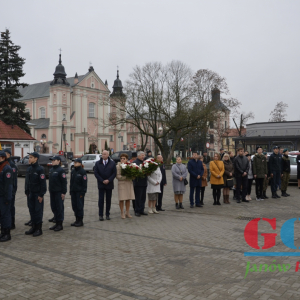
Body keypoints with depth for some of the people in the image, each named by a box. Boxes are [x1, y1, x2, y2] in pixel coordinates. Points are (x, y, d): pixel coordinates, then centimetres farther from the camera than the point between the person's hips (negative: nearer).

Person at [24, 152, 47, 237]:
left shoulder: (40, 169, -12)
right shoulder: (29, 169, 10)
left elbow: (43, 183, -14)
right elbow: (27, 181, 16)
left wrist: (41, 195, -15)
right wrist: (27, 192, 12)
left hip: (38, 194, -6)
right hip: (31, 194, 7)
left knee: (38, 211, 0)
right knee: (32, 210, 10)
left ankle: (39, 229, 7)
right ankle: (33, 227, 20)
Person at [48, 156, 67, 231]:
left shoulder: (61, 170, -12)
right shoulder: (51, 170, 12)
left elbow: (64, 182, -14)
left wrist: (63, 192, -16)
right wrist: (50, 190, 16)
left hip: (59, 192, -8)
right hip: (52, 192, 8)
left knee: (59, 208, -1)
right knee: (53, 207, 12)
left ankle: (60, 224, 7)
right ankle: (56, 223, 23)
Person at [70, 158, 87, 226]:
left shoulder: (83, 171, -9)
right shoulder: (73, 171, 11)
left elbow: (84, 183, -10)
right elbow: (71, 181, 17)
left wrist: (83, 192, -14)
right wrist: (71, 190, 13)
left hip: (79, 191, -7)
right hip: (73, 191, 7)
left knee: (79, 206, -2)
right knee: (74, 206, 9)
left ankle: (80, 221, 6)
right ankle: (77, 220, 19)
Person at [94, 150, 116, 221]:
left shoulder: (112, 163, 3)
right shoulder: (98, 163, 4)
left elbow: (114, 173, -1)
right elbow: (96, 173, -1)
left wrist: (108, 180, -13)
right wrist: (102, 180, -10)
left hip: (109, 184, 0)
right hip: (101, 184, 0)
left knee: (108, 200, 6)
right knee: (101, 200, -2)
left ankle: (107, 214, 14)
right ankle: (100, 215, 3)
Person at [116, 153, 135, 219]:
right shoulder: (118, 166, -5)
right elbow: (118, 176, -11)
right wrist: (126, 177, -21)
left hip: (129, 183, 4)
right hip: (122, 184, -4)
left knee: (128, 199, 7)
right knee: (122, 199, -3)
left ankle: (127, 213, 16)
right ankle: (122, 213, 8)